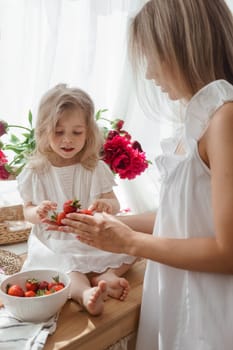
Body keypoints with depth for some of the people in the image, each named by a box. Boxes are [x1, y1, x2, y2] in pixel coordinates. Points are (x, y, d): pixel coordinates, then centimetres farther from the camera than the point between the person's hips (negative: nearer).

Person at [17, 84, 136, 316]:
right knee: (65, 267, -34)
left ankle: (105, 275, -31)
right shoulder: (36, 171, -3)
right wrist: (37, 213, -24)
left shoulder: (95, 168, -1)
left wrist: (107, 204, -27)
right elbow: (27, 210, 2)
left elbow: (115, 205, -1)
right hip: (53, 243, -3)